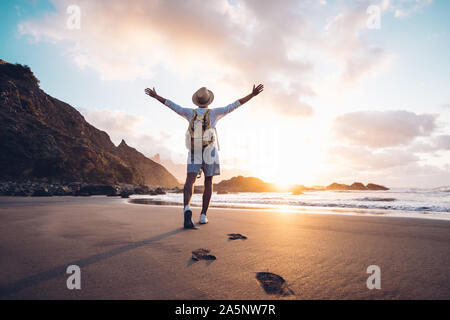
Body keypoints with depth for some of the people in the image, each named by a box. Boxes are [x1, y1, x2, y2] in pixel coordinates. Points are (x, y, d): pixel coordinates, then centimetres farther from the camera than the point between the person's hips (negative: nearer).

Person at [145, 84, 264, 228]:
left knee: (190, 181, -12)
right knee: (208, 183, 10)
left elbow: (172, 105, 16)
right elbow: (234, 105, 3)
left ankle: (187, 208, -40)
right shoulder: (214, 112, 5)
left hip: (194, 153, 1)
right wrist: (253, 94, 6)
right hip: (210, 153, 0)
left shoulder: (191, 112, 10)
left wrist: (156, 96, 29)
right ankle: (203, 215, 7)